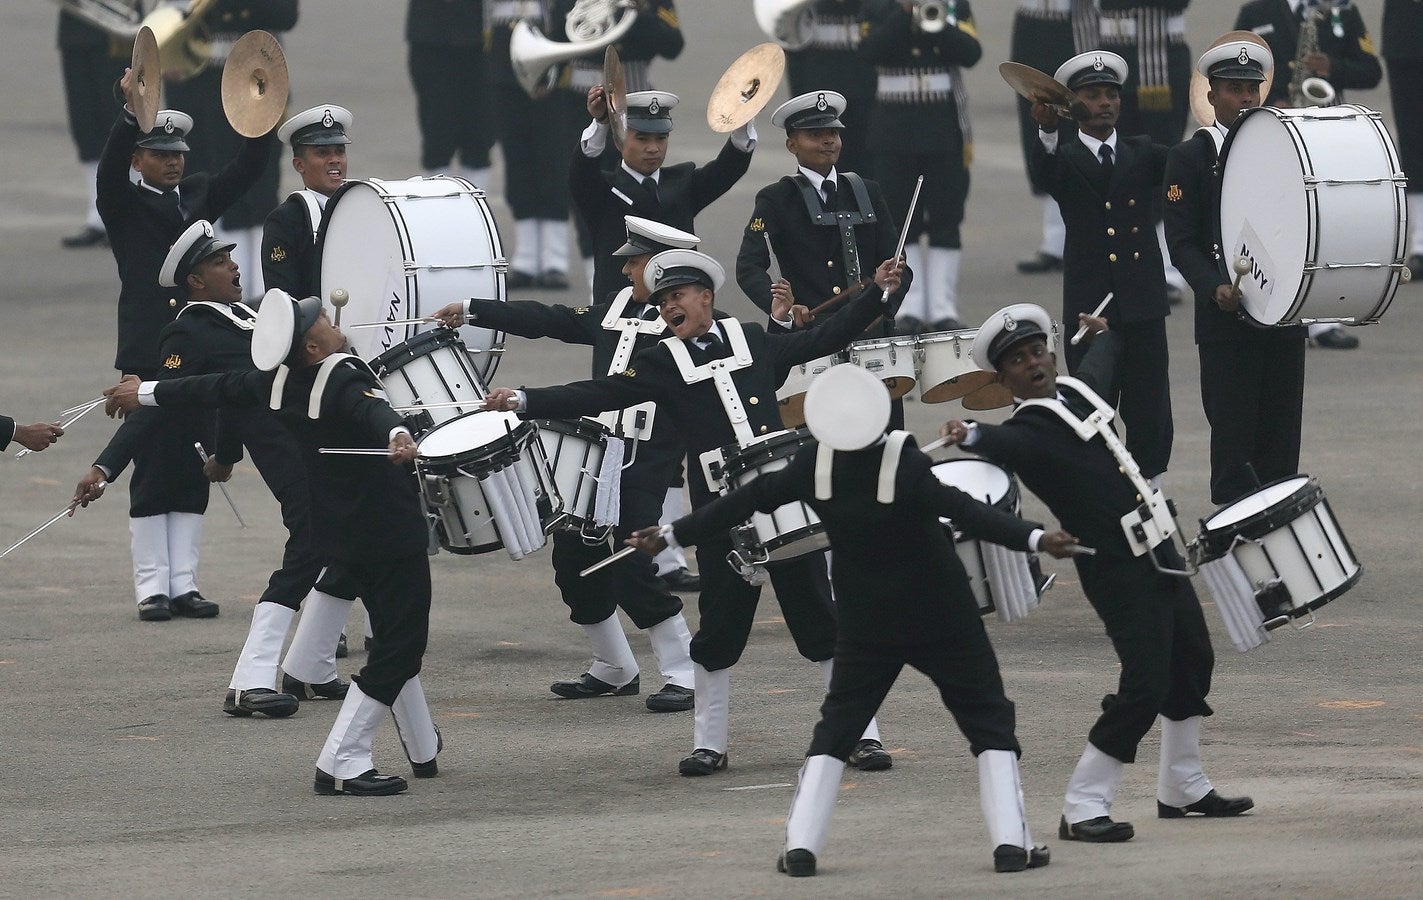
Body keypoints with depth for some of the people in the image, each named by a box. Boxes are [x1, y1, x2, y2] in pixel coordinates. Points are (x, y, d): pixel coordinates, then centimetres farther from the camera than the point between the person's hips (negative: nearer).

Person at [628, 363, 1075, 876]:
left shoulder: (814, 464, -11)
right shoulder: (905, 464, -23)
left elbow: (747, 501, -4)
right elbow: (962, 511, -33)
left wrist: (672, 534, 6)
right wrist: (1033, 539, -38)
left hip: (865, 624, 3)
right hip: (940, 618, -3)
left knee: (837, 725, 14)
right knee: (988, 720, 6)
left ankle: (800, 847, 4)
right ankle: (1010, 842, -3)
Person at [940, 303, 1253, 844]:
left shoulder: (1077, 389, 10)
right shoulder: (1028, 430, -15)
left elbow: (1104, 362, 34)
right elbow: (1004, 445, -38)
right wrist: (970, 436, -59)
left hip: (1156, 548, 9)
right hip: (1118, 569, -9)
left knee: (1191, 660, 21)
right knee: (1144, 686, -16)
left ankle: (1183, 790, 38)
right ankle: (1081, 810, -10)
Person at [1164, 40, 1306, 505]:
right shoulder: (1190, 157, 2)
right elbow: (1181, 241, -4)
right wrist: (1215, 288, -19)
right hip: (1226, 319, -4)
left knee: (1281, 439, 5)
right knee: (1233, 437, -3)